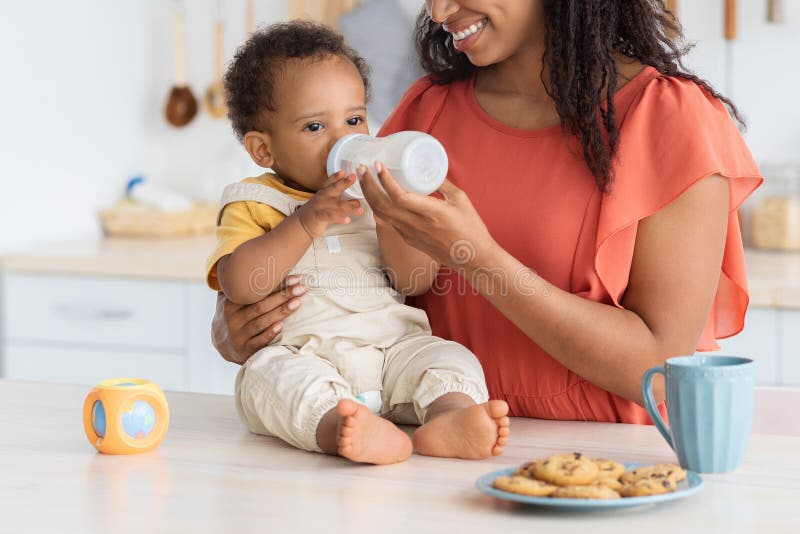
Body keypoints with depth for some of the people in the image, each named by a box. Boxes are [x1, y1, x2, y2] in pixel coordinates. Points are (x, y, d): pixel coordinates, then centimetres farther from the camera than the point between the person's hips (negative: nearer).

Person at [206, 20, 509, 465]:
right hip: (303, 354, -3)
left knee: (450, 358, -21)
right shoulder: (253, 205, 9)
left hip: (391, 347, 4)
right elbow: (239, 285, -10)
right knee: (270, 375, -33)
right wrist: (305, 223, -17)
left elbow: (418, 280, 6)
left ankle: (450, 416, -52)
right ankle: (337, 426, -61)